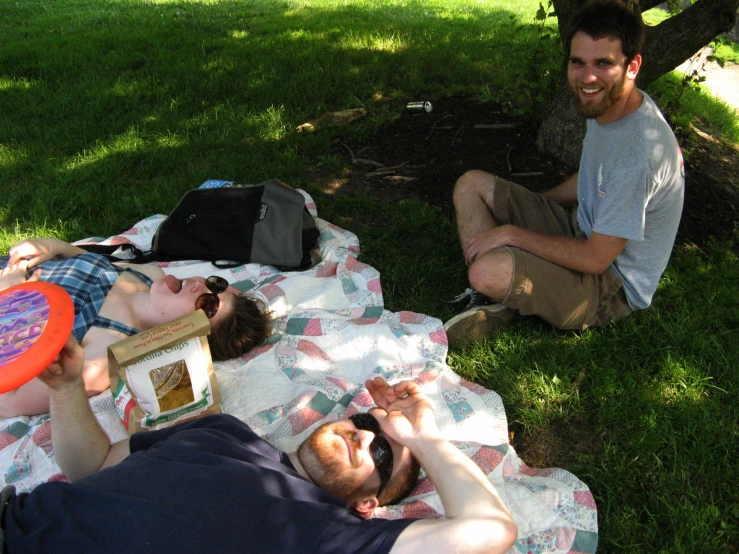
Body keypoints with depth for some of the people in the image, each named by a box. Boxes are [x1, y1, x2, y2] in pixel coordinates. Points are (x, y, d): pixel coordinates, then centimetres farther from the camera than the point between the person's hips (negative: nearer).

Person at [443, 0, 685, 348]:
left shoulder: (639, 151, -32)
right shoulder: (606, 103, -3)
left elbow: (595, 258, -26)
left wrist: (512, 233, -18)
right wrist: (528, 206, 8)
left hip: (613, 285, -9)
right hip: (584, 231, 10)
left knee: (486, 272, -35)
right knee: (471, 184, 3)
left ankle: (498, 299, 1)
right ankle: (491, 302, -6)